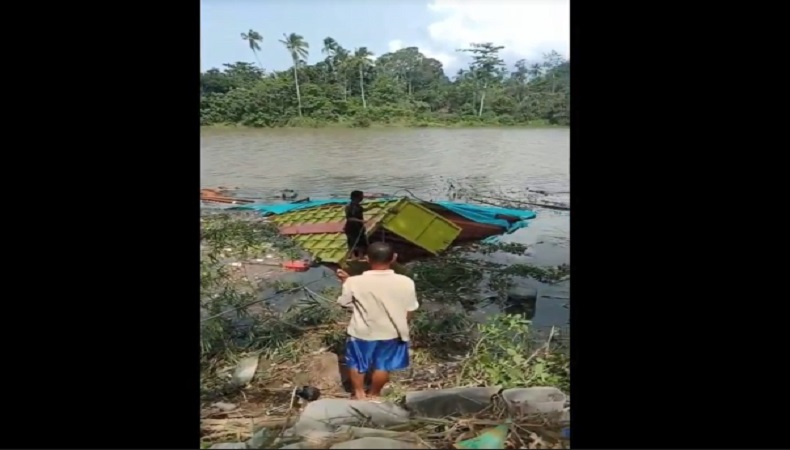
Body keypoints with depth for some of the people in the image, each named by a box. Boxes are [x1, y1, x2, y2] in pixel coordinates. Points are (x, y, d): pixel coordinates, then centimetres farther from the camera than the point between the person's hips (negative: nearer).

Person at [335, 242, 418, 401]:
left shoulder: (354, 282, -23)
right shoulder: (405, 283, -20)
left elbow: (344, 303, -5)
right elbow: (409, 311, -8)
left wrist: (346, 282, 8)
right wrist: (401, 328, 11)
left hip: (361, 333, -1)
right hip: (391, 334, 1)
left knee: (357, 364, 26)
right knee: (382, 366, 25)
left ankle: (359, 394, 44)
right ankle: (373, 394, 44)